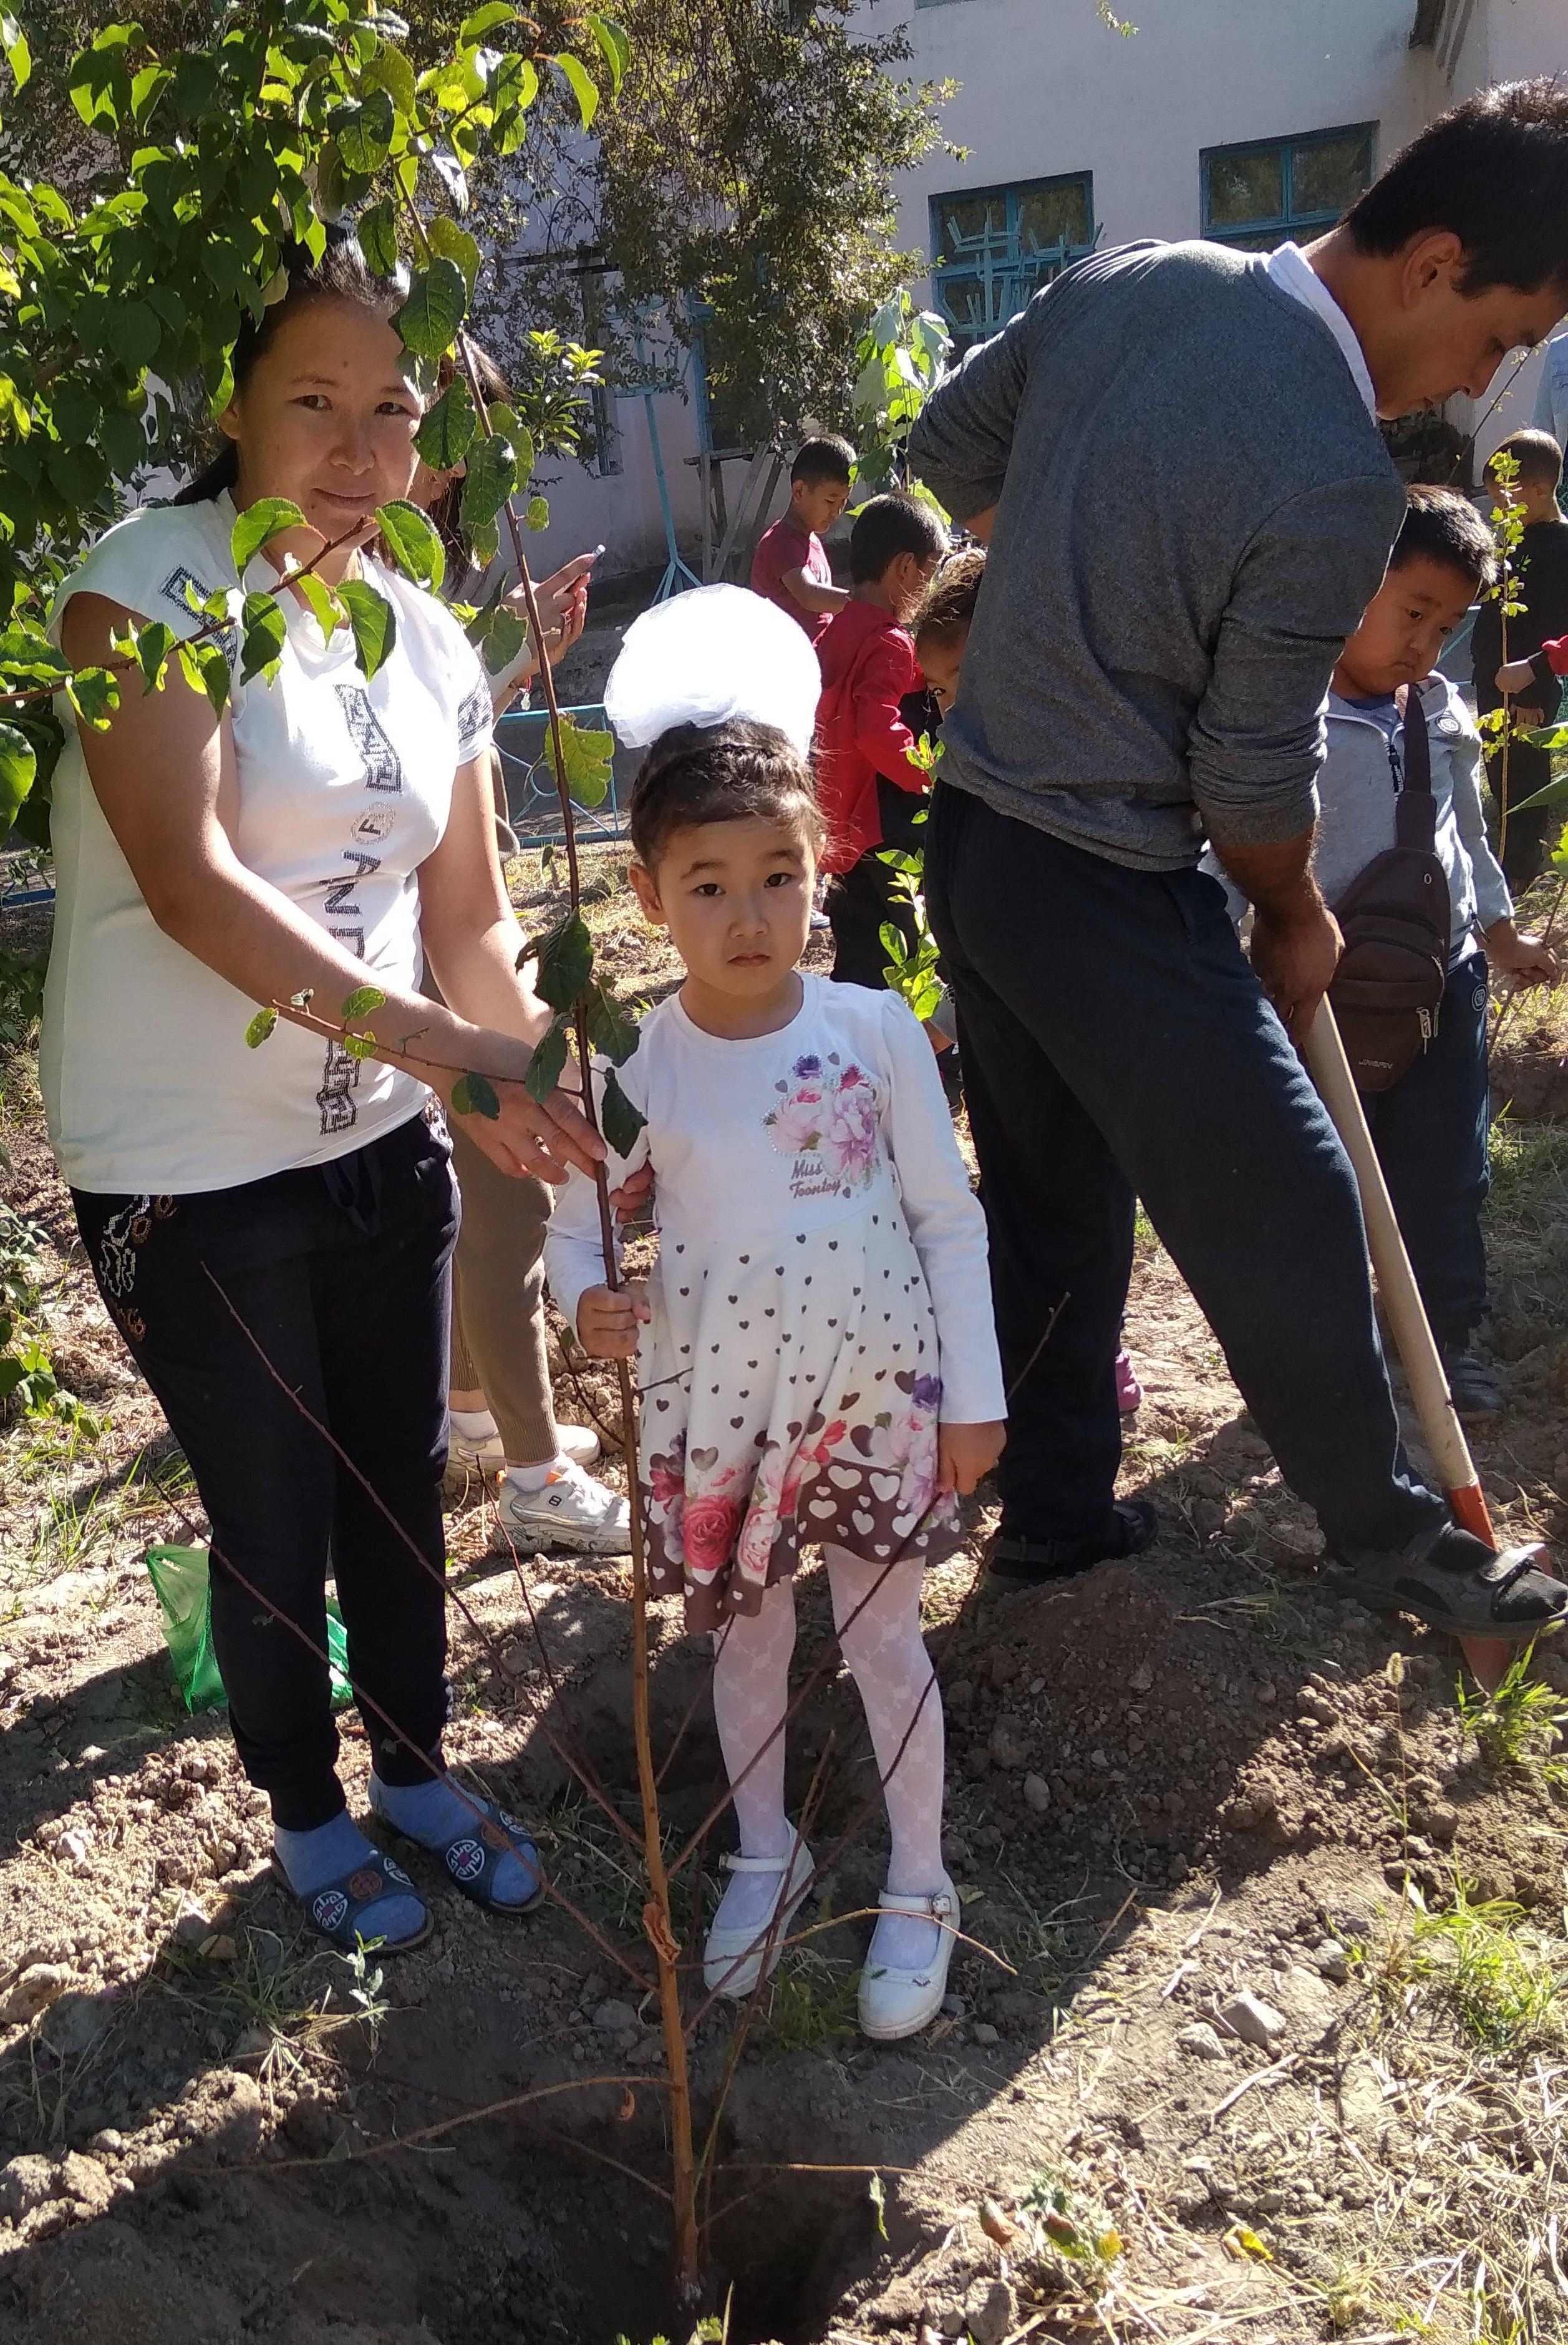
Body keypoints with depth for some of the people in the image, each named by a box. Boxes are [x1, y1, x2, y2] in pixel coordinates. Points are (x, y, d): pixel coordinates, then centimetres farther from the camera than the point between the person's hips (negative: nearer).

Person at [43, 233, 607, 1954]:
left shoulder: (429, 640, 5)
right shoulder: (152, 590, -14)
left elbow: (468, 913, 7)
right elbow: (188, 879, -27)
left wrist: (534, 1081, -10)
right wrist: (440, 1044, -36)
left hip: (384, 1148, 5)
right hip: (188, 1175, -5)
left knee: (402, 1489, 17)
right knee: (276, 1525, 9)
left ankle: (416, 1770, 41)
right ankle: (307, 1815, 35)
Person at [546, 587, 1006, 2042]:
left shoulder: (874, 1031, -11)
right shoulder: (634, 1070, -11)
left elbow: (948, 1219, -4)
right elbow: (575, 1224, 1)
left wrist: (972, 1394, -2)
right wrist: (589, 1296, -22)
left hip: (874, 1394, -1)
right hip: (714, 1415, 1)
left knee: (884, 1636, 11)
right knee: (746, 1640, 18)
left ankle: (918, 1887, 33)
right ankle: (764, 1855, 42)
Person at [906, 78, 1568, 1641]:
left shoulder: (1121, 280, 0)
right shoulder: (1337, 486, -23)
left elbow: (945, 453, 13)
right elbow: (1253, 776, -14)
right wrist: (1298, 923, 5)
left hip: (970, 834, 9)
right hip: (1110, 896, -9)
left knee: (1049, 1205, 20)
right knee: (1284, 1220, 7)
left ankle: (1053, 1509, 35)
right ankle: (1388, 1538, 27)